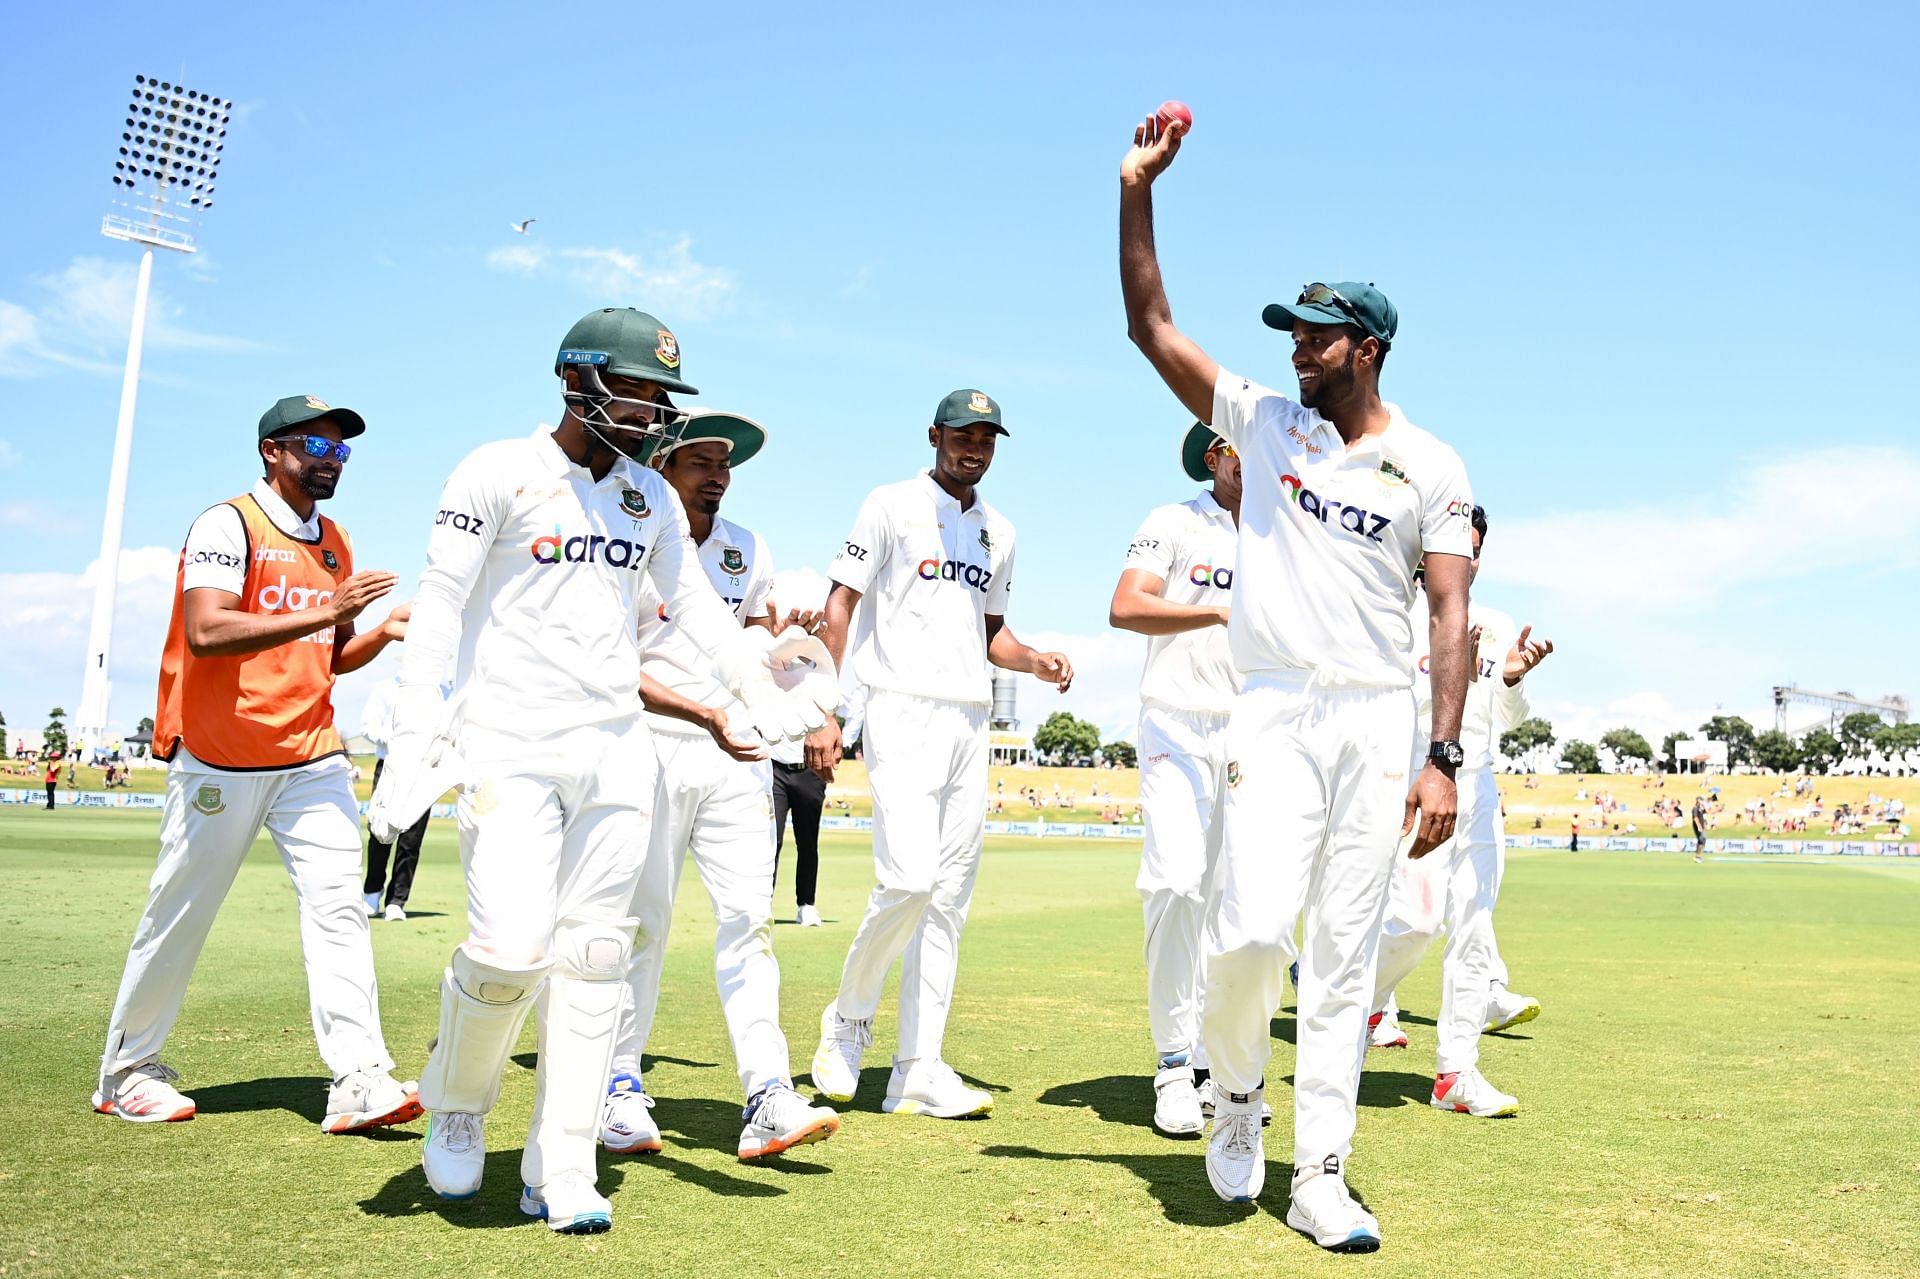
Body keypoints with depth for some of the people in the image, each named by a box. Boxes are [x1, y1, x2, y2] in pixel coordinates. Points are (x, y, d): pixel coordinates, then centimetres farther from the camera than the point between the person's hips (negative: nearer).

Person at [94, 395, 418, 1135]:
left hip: (311, 756, 6)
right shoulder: (228, 526, -8)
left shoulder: (335, 544, 14)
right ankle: (128, 1070, 24)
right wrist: (324, 612, -28)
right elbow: (205, 632, -24)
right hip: (220, 758, -5)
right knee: (179, 914, 5)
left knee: (337, 905, -6)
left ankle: (358, 1080, -9)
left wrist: (381, 635, -2)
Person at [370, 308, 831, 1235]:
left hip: (615, 749, 5)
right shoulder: (499, 473, -4)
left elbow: (692, 601, 18)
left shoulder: (652, 497, 12)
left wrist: (756, 677, 5)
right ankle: (455, 1102, 18)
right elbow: (441, 603, -8)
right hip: (509, 744, -5)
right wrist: (415, 731, -16)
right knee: (510, 946, -14)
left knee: (593, 955, 3)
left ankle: (560, 1173, 13)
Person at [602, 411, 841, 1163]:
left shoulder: (747, 551, 13)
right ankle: (620, 1089, 17)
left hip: (737, 752, 4)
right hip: (651, 752, -4)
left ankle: (767, 1100, -7)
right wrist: (702, 713, -23)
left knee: (748, 913, -4)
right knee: (643, 919, 2)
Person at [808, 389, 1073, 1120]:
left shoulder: (998, 532, 19)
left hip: (971, 724, 6)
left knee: (950, 899, 3)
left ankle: (918, 1071, 8)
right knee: (910, 878, -18)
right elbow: (840, 605, -3)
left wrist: (1036, 662, 1)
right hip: (903, 715, -6)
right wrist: (824, 713, -13)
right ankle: (848, 1019, 7)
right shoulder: (892, 506, 1)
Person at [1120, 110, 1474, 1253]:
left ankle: (1320, 1177, 12)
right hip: (1276, 711, 0)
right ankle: (1238, 1090, 16)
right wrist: (1138, 189, -3)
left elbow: (1451, 613, 0)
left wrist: (1443, 758, -9)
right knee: (1253, 929, -15)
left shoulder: (1432, 468, 6)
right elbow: (1152, 326, 5)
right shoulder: (1263, 419, 9)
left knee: (1347, 955, 3)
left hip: (1380, 720, 1)